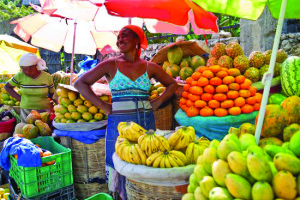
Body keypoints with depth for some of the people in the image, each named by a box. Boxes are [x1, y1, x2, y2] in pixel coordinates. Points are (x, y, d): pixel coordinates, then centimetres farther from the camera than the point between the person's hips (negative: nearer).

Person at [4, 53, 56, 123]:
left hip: (43, 111, -1)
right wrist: (20, 98, -1)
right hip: (25, 111, 1)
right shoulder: (20, 76, -5)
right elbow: (7, 87, 9)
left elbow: (52, 94, 3)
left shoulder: (47, 77, -6)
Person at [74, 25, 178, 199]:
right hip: (119, 123, -2)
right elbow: (80, 83, -2)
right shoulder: (111, 64, 0)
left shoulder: (149, 67, 6)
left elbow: (172, 84, 18)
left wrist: (158, 101, 3)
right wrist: (103, 105, -8)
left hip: (146, 122, 2)